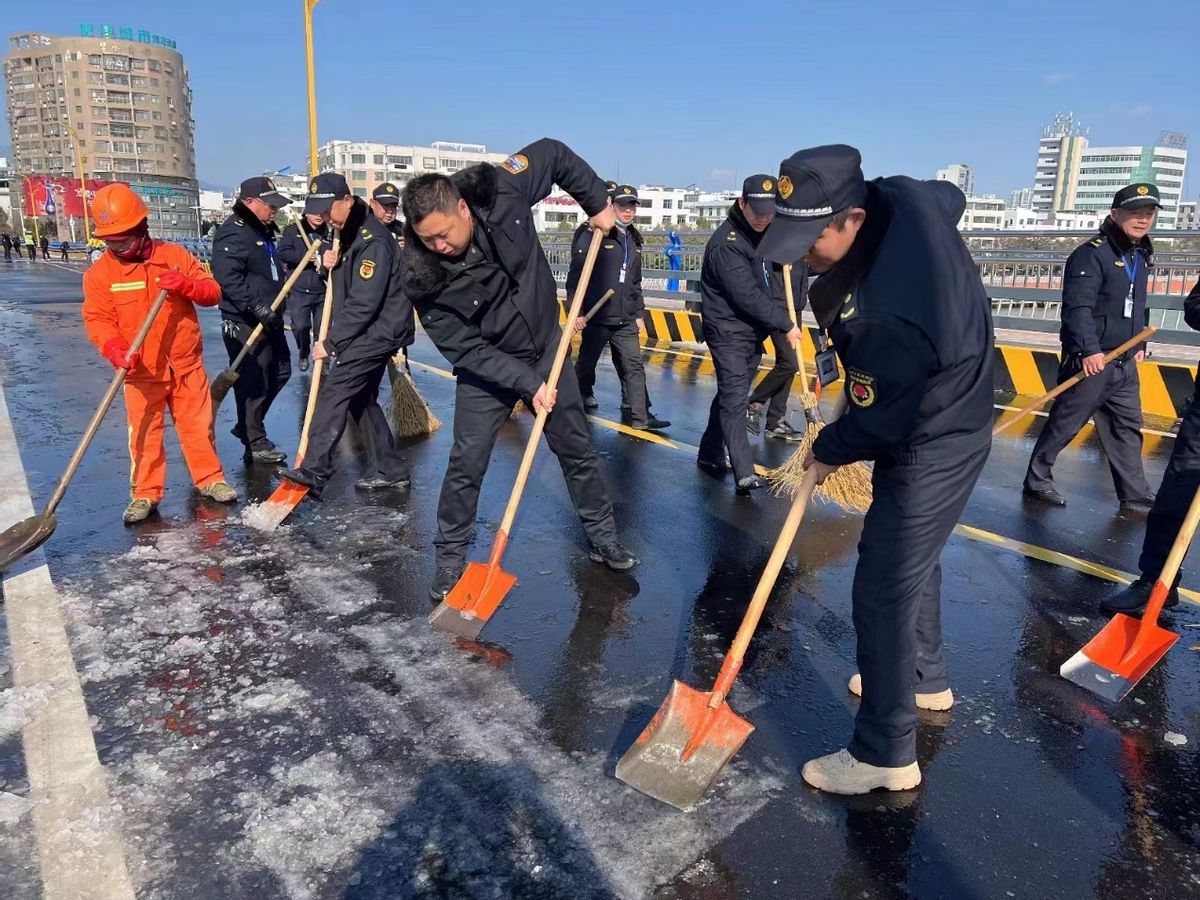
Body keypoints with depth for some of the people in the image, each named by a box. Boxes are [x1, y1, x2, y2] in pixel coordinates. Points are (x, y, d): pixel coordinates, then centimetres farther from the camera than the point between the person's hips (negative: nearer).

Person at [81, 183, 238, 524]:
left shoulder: (175, 255, 0)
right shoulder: (99, 273, -4)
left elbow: (212, 292, 0)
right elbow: (98, 320, -9)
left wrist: (186, 285, -21)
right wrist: (116, 351, -27)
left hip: (186, 364, 1)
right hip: (142, 371, -1)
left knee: (198, 425, 10)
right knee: (144, 434, 3)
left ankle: (210, 479, 25)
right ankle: (145, 494, 15)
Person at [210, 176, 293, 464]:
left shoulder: (263, 231, 18)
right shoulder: (232, 233, -15)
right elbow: (228, 278, -26)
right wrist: (256, 306, -30)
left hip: (269, 319, 10)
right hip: (244, 322, -10)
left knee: (280, 372, 17)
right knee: (254, 382, -5)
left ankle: (246, 426, 31)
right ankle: (255, 443, 6)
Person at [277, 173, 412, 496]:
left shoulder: (372, 240, -21)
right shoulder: (346, 231, 11)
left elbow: (363, 304, -24)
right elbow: (345, 280, 22)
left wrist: (331, 342, -19)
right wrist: (330, 263, -2)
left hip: (380, 330, -10)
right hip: (368, 331, 10)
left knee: (334, 391, -15)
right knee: (360, 398, 12)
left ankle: (314, 470, -17)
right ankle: (392, 470, 18)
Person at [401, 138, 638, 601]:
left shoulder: (501, 191, -23)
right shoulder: (424, 278, -25)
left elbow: (553, 153, -5)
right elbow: (466, 350, -22)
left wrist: (597, 202, -9)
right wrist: (528, 384, -26)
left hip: (547, 348, 2)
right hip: (485, 367, -2)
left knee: (577, 450, 11)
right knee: (466, 463, -3)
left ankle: (603, 539, 27)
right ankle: (449, 558, 16)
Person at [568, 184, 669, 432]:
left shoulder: (634, 239, 15)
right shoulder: (593, 233, -8)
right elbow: (576, 274, -11)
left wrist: (639, 313, 20)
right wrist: (576, 310, -14)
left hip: (626, 319, 6)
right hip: (597, 315, -6)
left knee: (634, 366, 1)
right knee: (587, 361, 11)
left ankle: (641, 416, 3)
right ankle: (582, 395, 34)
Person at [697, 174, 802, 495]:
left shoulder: (762, 232, 8)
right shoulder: (726, 244, -20)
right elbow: (748, 297, -23)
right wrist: (785, 324, -16)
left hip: (750, 330, 9)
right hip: (727, 331, -9)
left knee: (731, 393, 15)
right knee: (734, 398, -12)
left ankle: (710, 454, 28)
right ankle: (745, 474, -15)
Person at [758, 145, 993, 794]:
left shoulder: (887, 314, -39)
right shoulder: (898, 198, -12)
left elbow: (880, 420, -26)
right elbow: (952, 196, 13)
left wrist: (827, 452, -6)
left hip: (929, 453, -10)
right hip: (946, 420, 10)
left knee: (882, 592, -4)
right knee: (910, 562, 25)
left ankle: (885, 755, 12)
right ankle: (926, 679, 47)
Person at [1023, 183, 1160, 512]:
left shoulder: (1141, 256, 15)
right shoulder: (1091, 254, -13)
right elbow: (1077, 307, -23)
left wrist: (1139, 345, 23)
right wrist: (1089, 349, -31)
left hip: (1125, 363, 9)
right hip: (1090, 360, -8)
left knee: (1128, 428, 10)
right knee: (1063, 425, 0)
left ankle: (1135, 496, 17)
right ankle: (1037, 480, 15)